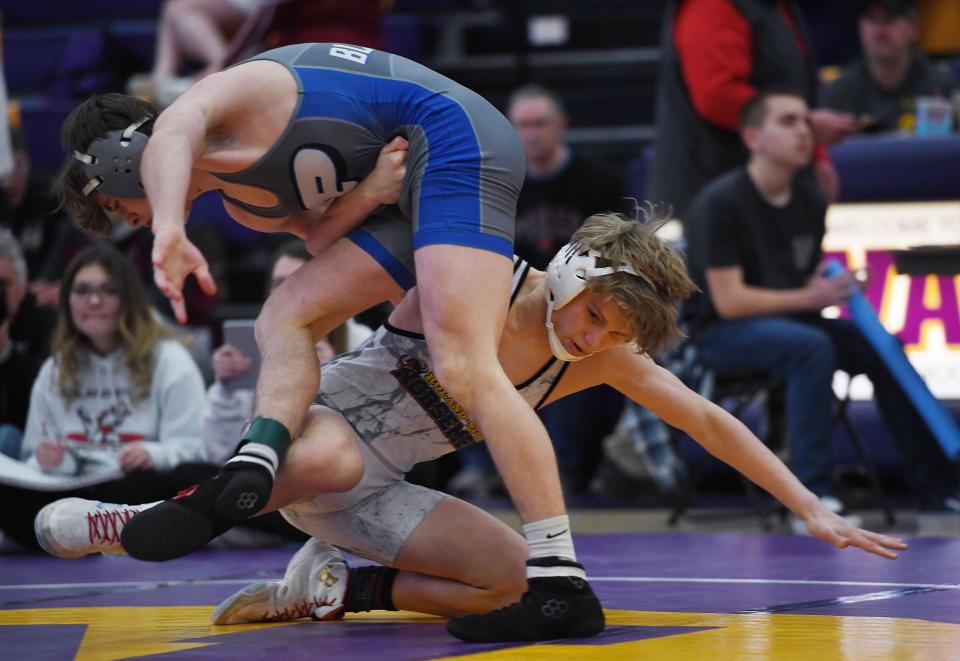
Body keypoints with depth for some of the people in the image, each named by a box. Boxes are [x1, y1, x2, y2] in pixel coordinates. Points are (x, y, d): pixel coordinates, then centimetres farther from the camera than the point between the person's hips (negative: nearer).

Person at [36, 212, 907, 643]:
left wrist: (813, 509, 2)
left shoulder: (609, 361, 1)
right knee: (334, 460, -44)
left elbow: (714, 425, 5)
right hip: (316, 430, -5)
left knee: (515, 581, -16)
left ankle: (333, 585, 2)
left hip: (379, 493, 6)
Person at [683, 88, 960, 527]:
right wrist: (808, 298, -22)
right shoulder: (720, 204, -15)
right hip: (721, 334, -7)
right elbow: (729, 301, -20)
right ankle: (811, 500, -37)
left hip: (790, 320, 7)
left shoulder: (809, 202, 8)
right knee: (812, 347, -35)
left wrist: (836, 289, -5)